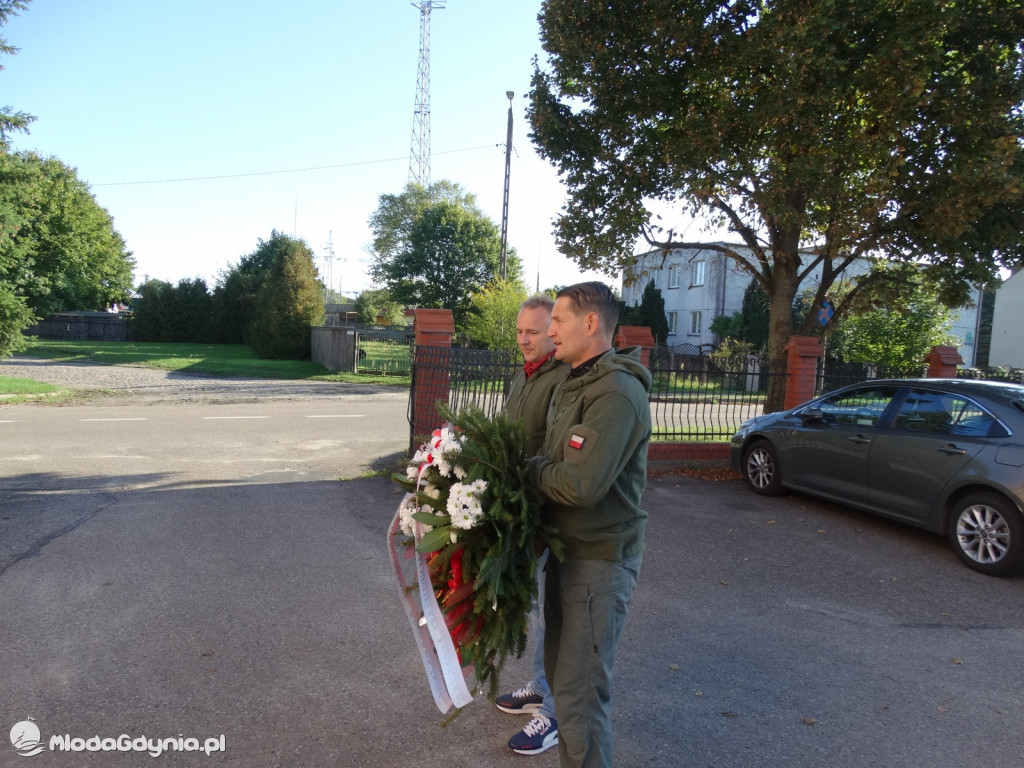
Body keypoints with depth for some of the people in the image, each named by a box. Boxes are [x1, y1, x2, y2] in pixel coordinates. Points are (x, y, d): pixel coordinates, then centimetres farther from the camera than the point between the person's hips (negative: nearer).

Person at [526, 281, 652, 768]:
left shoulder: (617, 393, -22)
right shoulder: (573, 383, 11)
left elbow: (580, 484, -29)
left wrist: (528, 468, -13)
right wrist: (539, 467, -6)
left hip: (599, 559, -9)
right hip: (568, 547, 10)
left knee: (579, 691, 0)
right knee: (560, 671, 21)